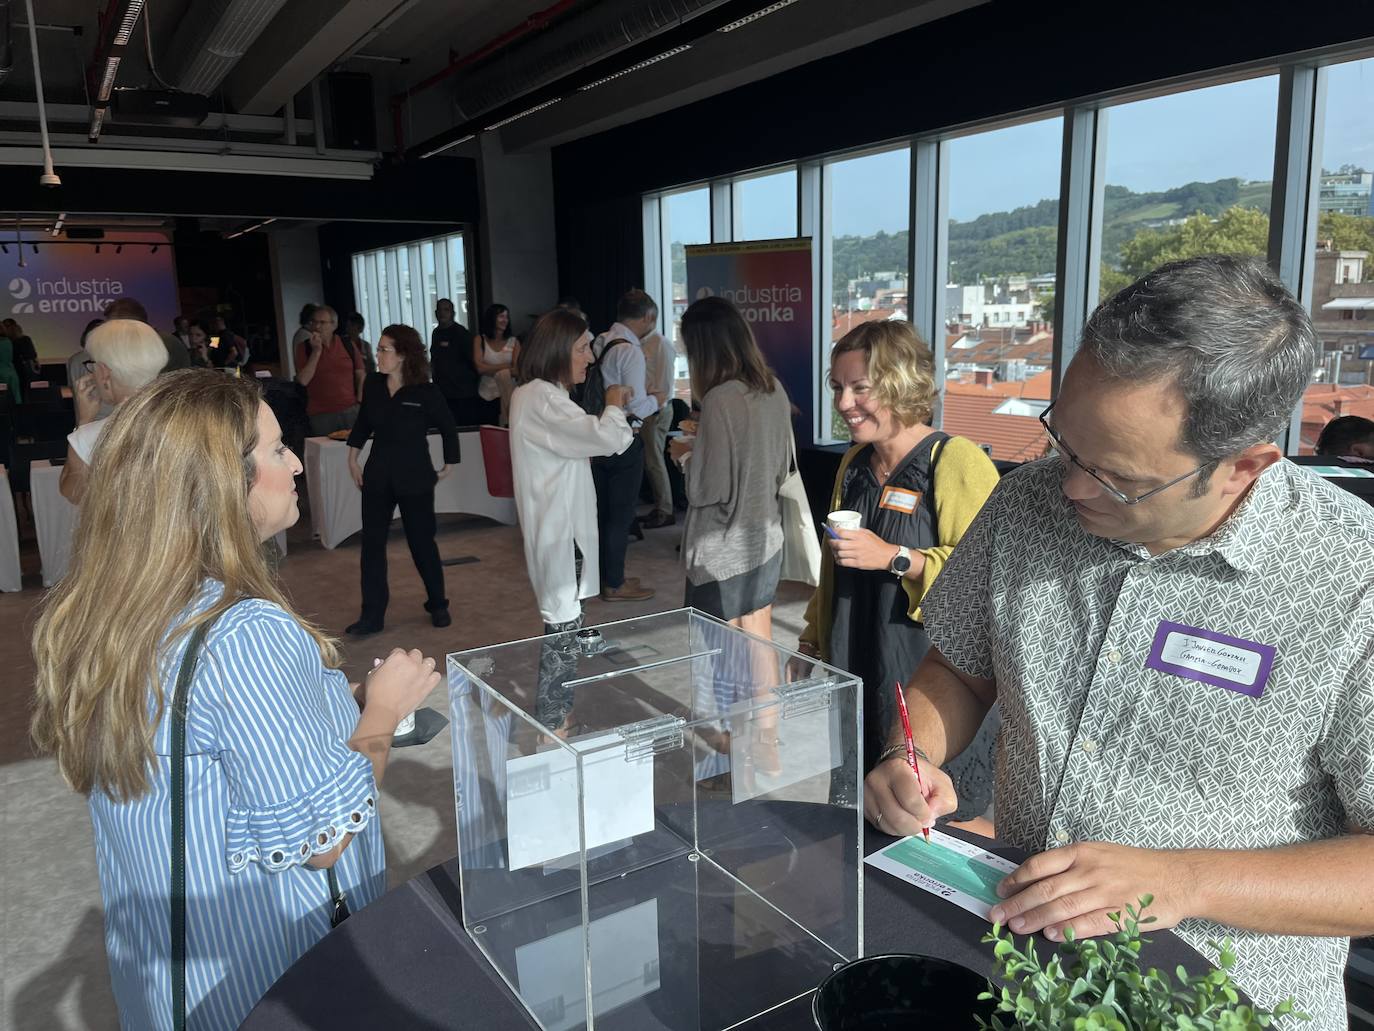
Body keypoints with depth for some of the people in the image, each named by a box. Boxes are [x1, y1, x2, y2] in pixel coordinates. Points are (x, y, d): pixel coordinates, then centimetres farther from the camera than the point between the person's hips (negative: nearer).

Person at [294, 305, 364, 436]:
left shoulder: (348, 346, 9)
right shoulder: (303, 348, 6)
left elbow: (361, 376, 11)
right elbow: (303, 380, -5)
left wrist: (360, 404, 1)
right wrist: (316, 351, -8)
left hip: (350, 411, 1)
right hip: (320, 416, -1)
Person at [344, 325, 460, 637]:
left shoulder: (425, 393, -12)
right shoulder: (372, 385, -1)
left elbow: (448, 429, 0)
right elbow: (362, 424, 14)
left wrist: (448, 466, 4)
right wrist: (353, 459, 10)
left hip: (415, 479, -4)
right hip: (377, 476, 4)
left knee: (422, 542, 6)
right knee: (372, 543, 3)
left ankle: (437, 605, 25)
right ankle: (372, 615, 11)